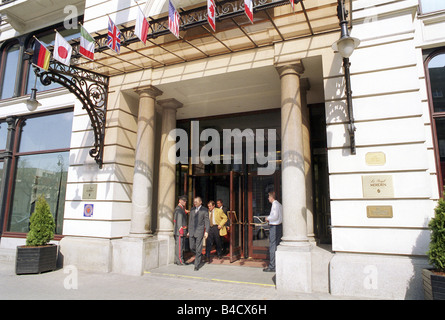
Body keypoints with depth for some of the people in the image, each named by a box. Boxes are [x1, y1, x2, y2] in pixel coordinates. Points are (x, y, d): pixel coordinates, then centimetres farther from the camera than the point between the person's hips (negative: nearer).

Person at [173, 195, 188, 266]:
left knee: (178, 246, 14)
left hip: (182, 231, 11)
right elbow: (179, 221, -20)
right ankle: (180, 261, -3)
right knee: (180, 246, -7)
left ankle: (177, 260, 20)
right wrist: (181, 230, -22)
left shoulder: (182, 209, 18)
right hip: (179, 231, -11)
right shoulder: (178, 209, -14)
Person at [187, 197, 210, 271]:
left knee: (198, 249, -1)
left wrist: (206, 232, -13)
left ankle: (197, 266, 9)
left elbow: (207, 221, -5)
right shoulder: (192, 210, 11)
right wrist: (189, 231, 15)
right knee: (192, 248, 7)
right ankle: (199, 255, 35)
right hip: (192, 231, 5)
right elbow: (190, 220, 16)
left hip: (199, 231, -5)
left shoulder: (204, 210, -4)